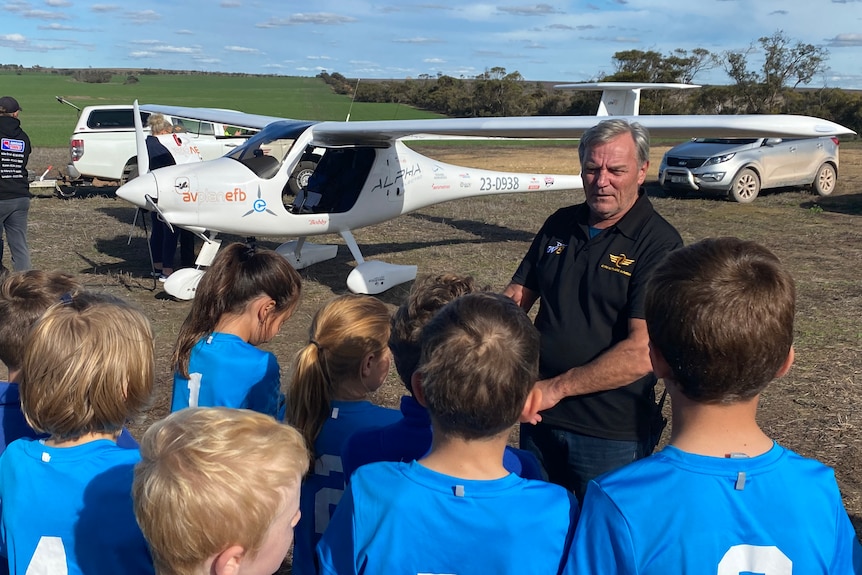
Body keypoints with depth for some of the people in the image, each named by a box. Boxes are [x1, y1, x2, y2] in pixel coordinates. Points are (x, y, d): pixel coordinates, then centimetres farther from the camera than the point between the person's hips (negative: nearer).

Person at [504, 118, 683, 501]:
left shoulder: (659, 244, -15)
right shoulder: (560, 225, 4)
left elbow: (641, 354, -22)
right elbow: (516, 297, 7)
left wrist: (554, 389, -19)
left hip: (613, 432, -5)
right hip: (539, 418, 5)